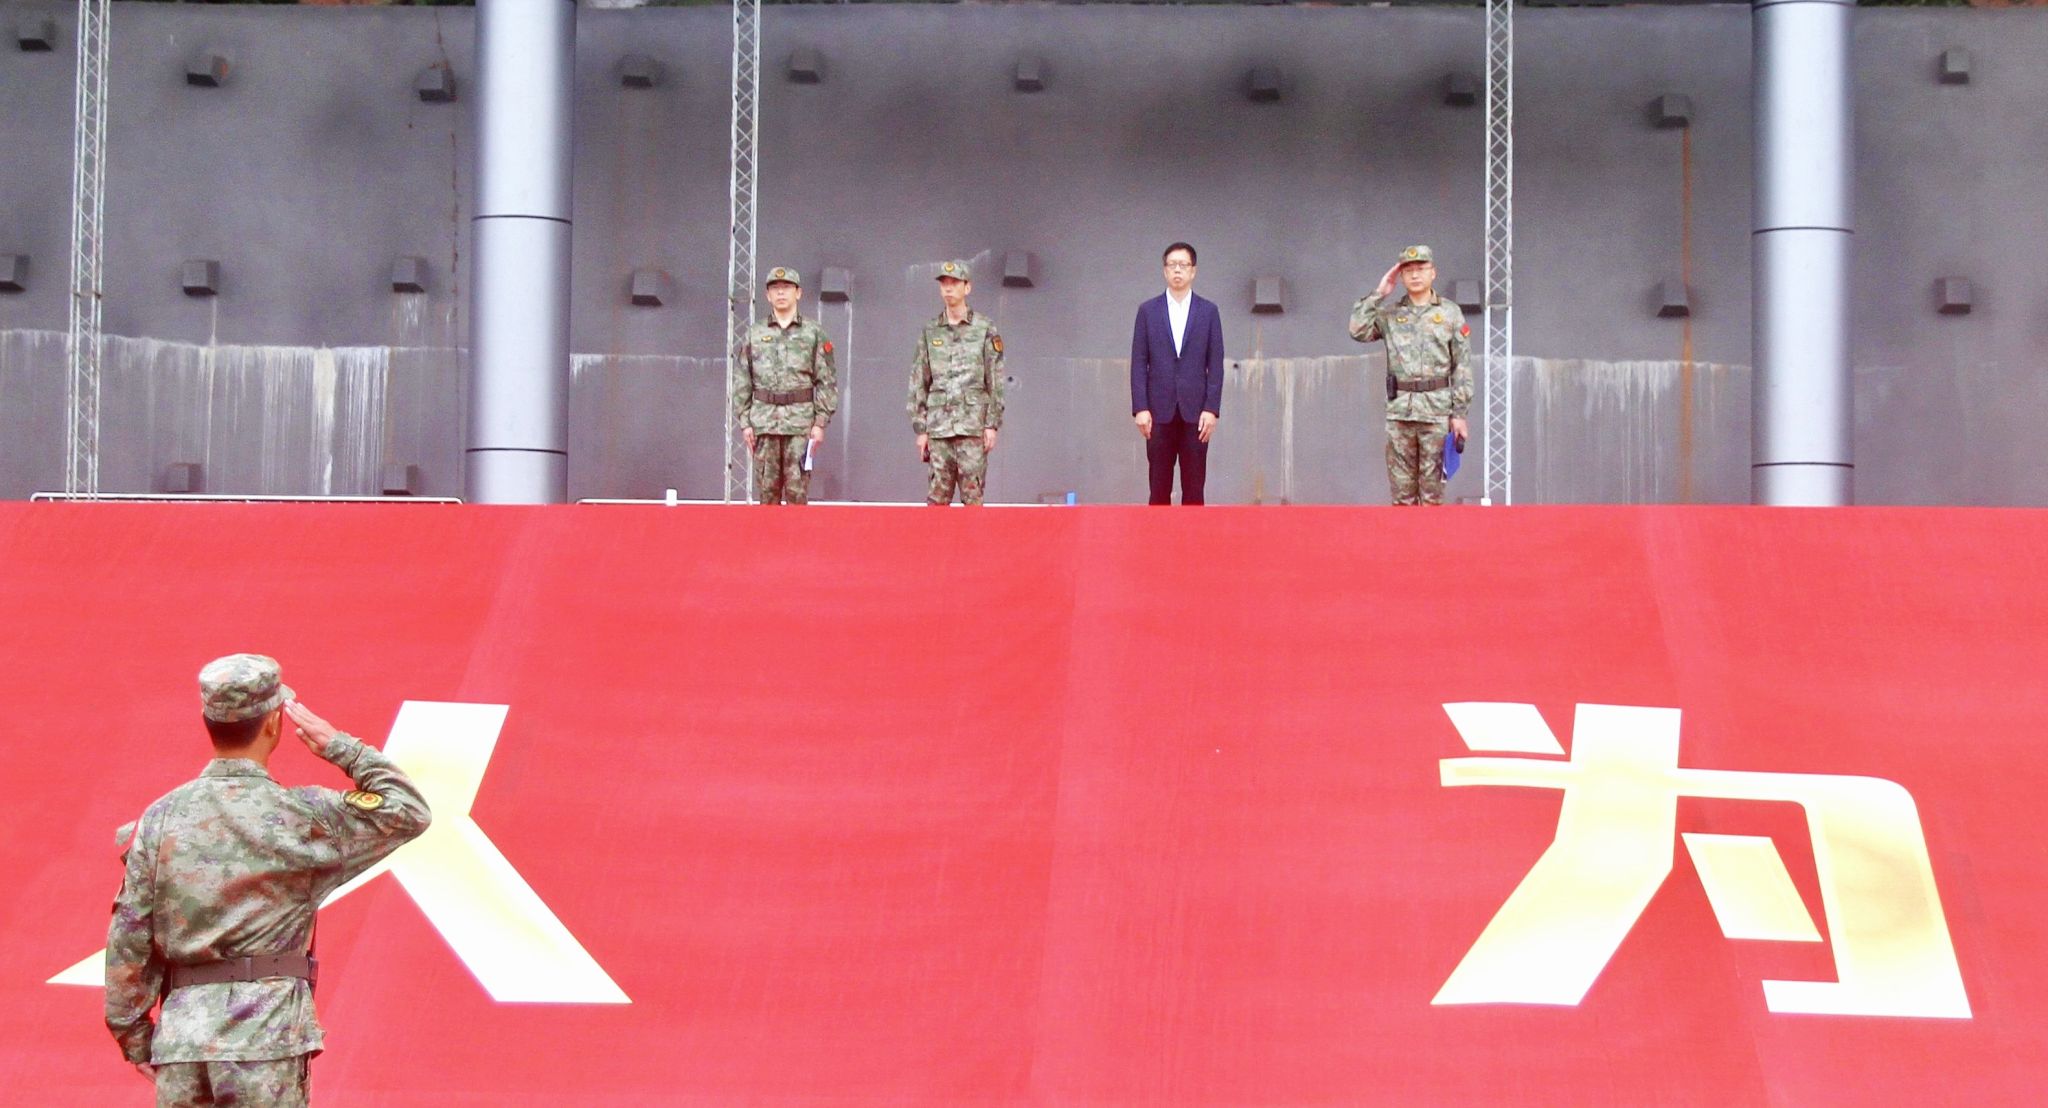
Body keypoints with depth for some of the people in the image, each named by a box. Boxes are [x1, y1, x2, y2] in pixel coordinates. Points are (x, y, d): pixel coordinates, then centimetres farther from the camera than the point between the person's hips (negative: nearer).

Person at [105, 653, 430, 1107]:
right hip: (267, 1036, -3)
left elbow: (129, 940, 4)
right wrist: (341, 747, 6)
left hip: (181, 1035, 3)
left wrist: (133, 1035, 14)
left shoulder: (160, 818, 3)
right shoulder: (300, 817, -5)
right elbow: (409, 812, 5)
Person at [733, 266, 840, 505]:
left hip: (801, 423, -2)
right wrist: (744, 422, 3)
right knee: (767, 490, 3)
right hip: (764, 421, 2)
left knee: (797, 490, -4)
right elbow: (741, 382, 11)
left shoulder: (814, 334, 5)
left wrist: (820, 422, -4)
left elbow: (827, 381, 3)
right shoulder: (754, 335, 10)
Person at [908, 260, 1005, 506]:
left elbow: (996, 381, 2)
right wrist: (920, 429, 7)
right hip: (938, 427, 3)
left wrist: (992, 424, -5)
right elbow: (918, 382, 13)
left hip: (973, 425, -3)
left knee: (972, 495, -5)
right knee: (937, 496, 2)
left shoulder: (985, 329, 4)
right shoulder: (930, 332, 12)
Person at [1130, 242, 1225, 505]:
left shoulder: (1208, 311, 5)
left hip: (1195, 411, 0)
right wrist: (1140, 409, -6)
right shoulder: (1148, 310, 6)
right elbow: (1139, 363, 3)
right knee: (1159, 487, 1)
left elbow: (1215, 364, 3)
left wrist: (1212, 409, -6)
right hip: (1159, 411, 0)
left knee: (1194, 488, 0)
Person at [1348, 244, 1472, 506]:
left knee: (1432, 488, -1)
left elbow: (1462, 367, 3)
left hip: (1436, 410, -2)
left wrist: (1459, 413, -3)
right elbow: (1358, 330, -5)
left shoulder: (1450, 313, 5)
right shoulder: (1390, 314, 10)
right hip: (1399, 409, 2)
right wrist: (1378, 295, -1)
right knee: (1402, 487, 3)